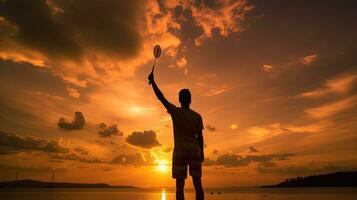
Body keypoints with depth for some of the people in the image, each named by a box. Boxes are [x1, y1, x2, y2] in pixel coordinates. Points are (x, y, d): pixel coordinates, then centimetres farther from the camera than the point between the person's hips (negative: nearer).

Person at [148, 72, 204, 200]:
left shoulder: (175, 112, -2)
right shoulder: (197, 116, 6)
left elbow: (161, 97, 1)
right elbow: (200, 137, 5)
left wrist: (152, 81, 8)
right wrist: (201, 153, 13)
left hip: (180, 151, -2)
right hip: (195, 151, 3)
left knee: (180, 185, 2)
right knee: (197, 183, 6)